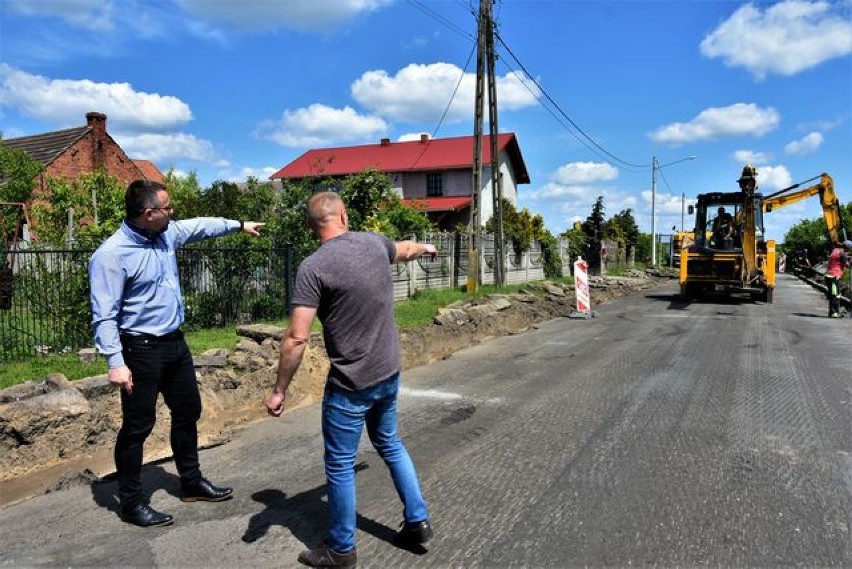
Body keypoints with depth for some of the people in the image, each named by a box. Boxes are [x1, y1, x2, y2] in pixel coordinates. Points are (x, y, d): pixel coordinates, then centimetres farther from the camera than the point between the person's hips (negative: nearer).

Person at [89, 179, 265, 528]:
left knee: (188, 412, 18)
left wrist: (238, 225, 31)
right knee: (138, 426, 3)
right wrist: (115, 362, -26)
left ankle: (192, 483, 34)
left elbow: (200, 226, 23)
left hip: (175, 342, 9)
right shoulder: (111, 254, -20)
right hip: (142, 349, -8)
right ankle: (131, 502, 20)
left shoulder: (167, 234, 2)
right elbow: (104, 316, -20)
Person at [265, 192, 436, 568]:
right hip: (389, 373, 7)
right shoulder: (374, 242, 0)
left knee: (340, 465, 10)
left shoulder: (313, 267, -18)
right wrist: (425, 248, 47)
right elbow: (405, 250, 24)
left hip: (350, 384, -6)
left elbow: (297, 338, -20)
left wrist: (279, 390, -9)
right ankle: (418, 521, 34)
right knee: (390, 444, 26)